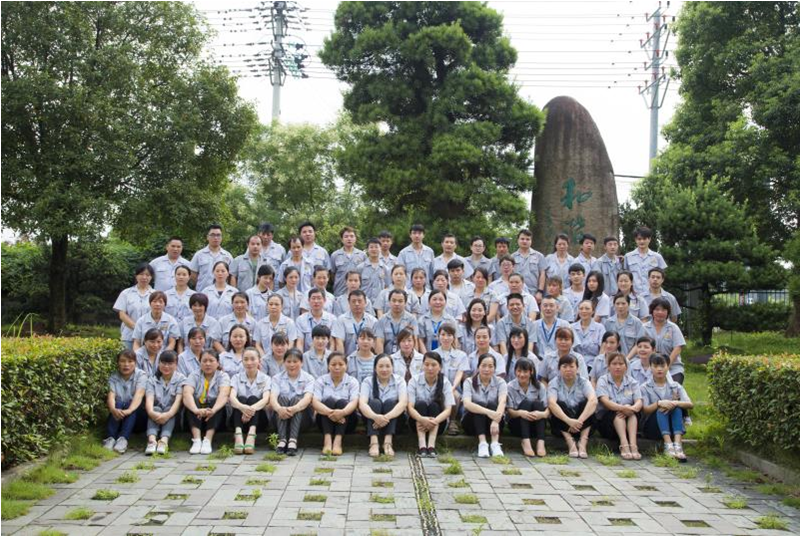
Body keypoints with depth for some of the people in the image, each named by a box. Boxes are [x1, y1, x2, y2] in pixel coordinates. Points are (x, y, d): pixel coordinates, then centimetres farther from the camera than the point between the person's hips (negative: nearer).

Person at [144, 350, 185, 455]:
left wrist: (168, 414, -35)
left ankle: (164, 441, -52)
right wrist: (151, 412, -35)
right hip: (156, 413, 1)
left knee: (169, 410, -32)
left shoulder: (181, 379, 0)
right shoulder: (152, 380, 6)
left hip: (171, 412, -1)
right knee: (156, 409, -30)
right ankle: (152, 440, -51)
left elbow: (178, 400, -15)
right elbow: (149, 399, -11)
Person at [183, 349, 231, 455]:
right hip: (196, 417, 1)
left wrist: (213, 410, -45)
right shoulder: (194, 376, 0)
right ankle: (196, 440, -36)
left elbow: (223, 395, -23)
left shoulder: (223, 376, -2)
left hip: (215, 417, -1)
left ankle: (208, 440, -37)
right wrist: (196, 410, -43)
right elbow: (187, 394, -21)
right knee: (192, 400, -25)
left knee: (216, 402, -28)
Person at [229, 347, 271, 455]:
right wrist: (242, 407, -39)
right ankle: (238, 435, -48)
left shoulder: (266, 379, 4)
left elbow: (265, 399, -16)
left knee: (253, 399, -27)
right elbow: (232, 397, -14)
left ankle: (251, 434, -48)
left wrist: (252, 408, -39)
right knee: (241, 398, -27)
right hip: (238, 417, 0)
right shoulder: (236, 378, 6)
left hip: (258, 417, 0)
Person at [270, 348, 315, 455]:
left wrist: (294, 408, -40)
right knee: (282, 398, -26)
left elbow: (307, 398, -18)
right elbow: (273, 398, -13)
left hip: (302, 418, -1)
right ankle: (282, 439, -41)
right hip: (281, 417, 1)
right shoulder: (277, 378, 5)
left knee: (296, 399, -28)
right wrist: (279, 408, -37)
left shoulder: (308, 378, 1)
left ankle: (293, 440, -44)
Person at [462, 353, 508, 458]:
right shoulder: (469, 382, -9)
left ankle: (495, 444, -37)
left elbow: (502, 402, -24)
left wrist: (496, 420, -44)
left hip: (493, 423, 1)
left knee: (493, 405, -27)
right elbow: (467, 403, -27)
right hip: (472, 423, -1)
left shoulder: (500, 382, -5)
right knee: (479, 405, -28)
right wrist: (488, 412, -44)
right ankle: (482, 443, -40)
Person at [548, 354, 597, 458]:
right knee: (559, 404, -26)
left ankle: (583, 442, -30)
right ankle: (570, 442, -34)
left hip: (582, 426, 1)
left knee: (586, 403, -24)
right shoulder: (554, 383, -4)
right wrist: (569, 421, -39)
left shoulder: (583, 382, -2)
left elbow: (594, 401, -22)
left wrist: (580, 420, -37)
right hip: (561, 426, 0)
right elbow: (551, 403, -23)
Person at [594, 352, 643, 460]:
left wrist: (632, 408, -34)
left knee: (632, 412, -28)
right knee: (617, 412, -32)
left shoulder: (632, 382, 7)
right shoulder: (603, 381, -1)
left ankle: (633, 445, -43)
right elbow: (605, 401, -19)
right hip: (605, 420, -2)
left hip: (629, 419, 2)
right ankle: (624, 445, -48)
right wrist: (623, 408, -37)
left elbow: (639, 402, -10)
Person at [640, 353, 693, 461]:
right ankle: (668, 445, -47)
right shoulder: (645, 388, 4)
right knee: (661, 410, -30)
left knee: (677, 408, -26)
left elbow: (690, 404, -8)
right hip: (651, 427, -2)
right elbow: (645, 410, -11)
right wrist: (659, 403, -30)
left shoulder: (675, 386, 9)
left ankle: (677, 445, -43)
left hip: (672, 427, 2)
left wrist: (675, 403, -29)